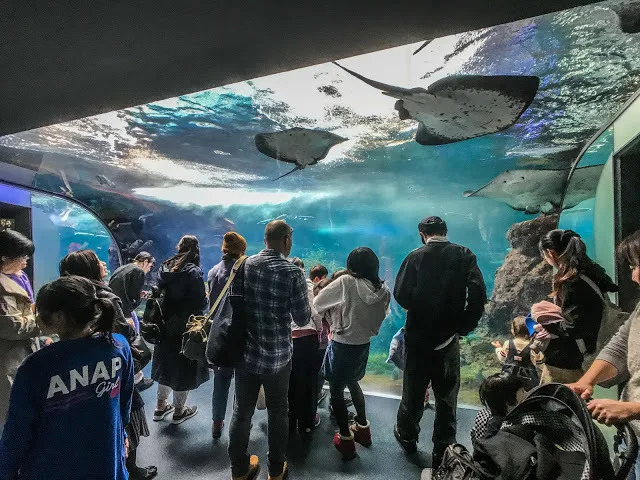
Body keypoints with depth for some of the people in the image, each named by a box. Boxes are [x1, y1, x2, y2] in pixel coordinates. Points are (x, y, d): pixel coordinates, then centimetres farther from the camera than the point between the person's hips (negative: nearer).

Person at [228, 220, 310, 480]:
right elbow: (302, 319, -13)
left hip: (245, 353, 4)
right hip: (277, 356, -3)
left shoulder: (245, 264, -5)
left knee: (242, 411, 18)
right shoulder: (292, 272, -17)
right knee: (278, 413, 17)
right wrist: (305, 305, 6)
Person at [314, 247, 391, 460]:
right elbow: (379, 317, 5)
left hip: (342, 345, -6)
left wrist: (330, 312, 7)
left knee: (336, 391, 14)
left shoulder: (346, 282, -21)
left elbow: (317, 303, -12)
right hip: (363, 345, 6)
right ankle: (363, 428, 43)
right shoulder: (384, 290, -8)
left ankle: (346, 440, 25)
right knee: (353, 384, 29)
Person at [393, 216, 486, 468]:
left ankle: (407, 436, 38)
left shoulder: (415, 256, -9)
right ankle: (443, 451, 27)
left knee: (413, 389, 18)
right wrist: (464, 326, -5)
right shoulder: (464, 255, -5)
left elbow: (400, 295, -13)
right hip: (449, 336, 1)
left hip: (418, 334, 0)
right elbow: (478, 294, -14)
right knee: (446, 394, 16)